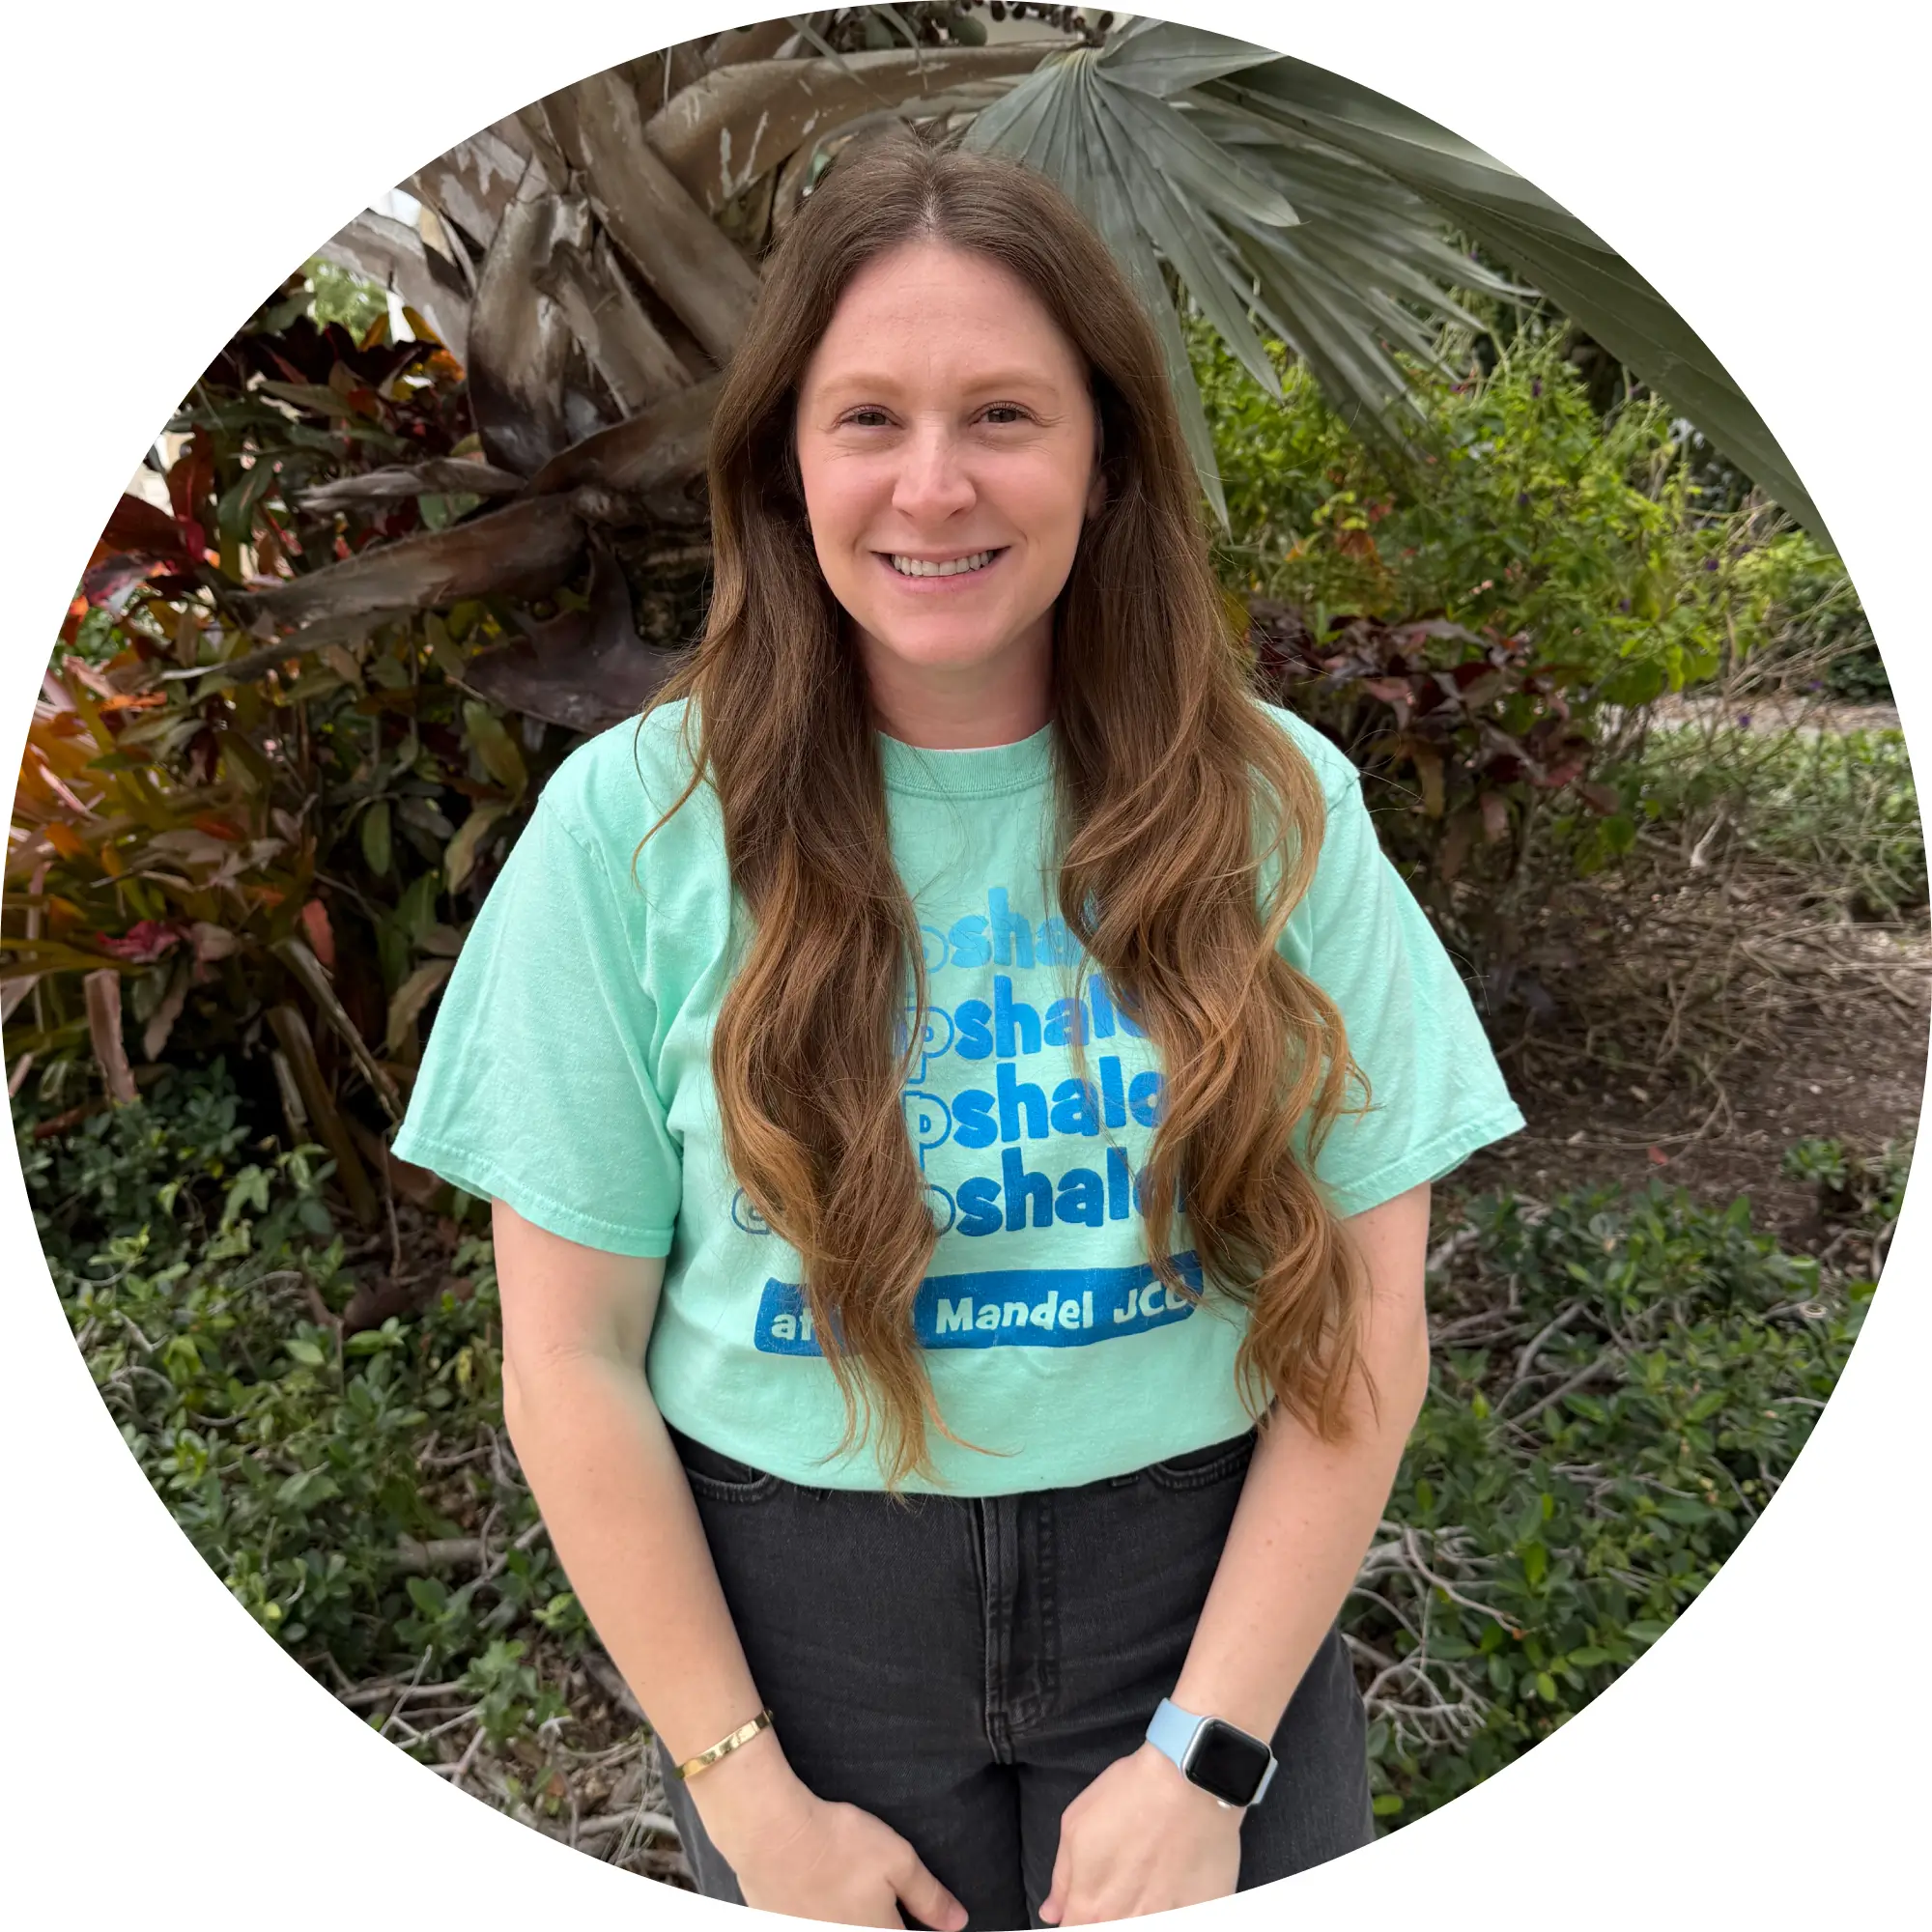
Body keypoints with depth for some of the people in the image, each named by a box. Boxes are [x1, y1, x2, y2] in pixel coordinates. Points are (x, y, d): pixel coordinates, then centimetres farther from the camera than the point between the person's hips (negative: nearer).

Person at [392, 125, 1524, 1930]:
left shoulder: (1278, 808, -8)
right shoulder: (630, 822, -11)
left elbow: (1364, 1316, -6)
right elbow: (572, 1358, -8)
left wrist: (1203, 1752, -9)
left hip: (1201, 1592, 1)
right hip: (795, 1607, 0)